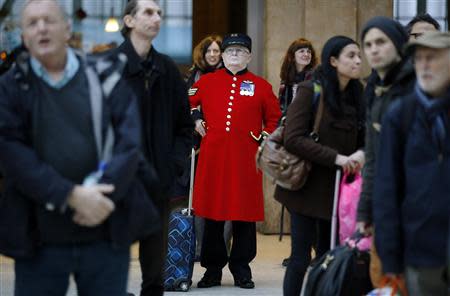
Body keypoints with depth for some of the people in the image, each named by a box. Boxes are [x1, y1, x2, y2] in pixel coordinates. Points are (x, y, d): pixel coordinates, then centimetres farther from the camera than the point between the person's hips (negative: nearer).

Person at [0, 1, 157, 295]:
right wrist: (71, 195, -19)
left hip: (107, 234, 1)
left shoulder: (106, 78, 6)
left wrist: (103, 196, -18)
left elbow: (129, 143, -2)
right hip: (40, 238, 0)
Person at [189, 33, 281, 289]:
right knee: (212, 214, 3)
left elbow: (275, 119, 14)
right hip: (213, 157, 1)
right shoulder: (206, 82, 8)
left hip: (246, 160, -1)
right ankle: (213, 269, 13)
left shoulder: (261, 86, 7)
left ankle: (241, 268, 13)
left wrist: (264, 141, 3)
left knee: (245, 214, 1)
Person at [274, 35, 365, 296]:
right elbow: (293, 139, -17)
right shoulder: (310, 91, -9)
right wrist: (336, 158, -22)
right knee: (301, 257, -3)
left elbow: (364, 138, 11)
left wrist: (360, 154, -13)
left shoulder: (356, 96, 9)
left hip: (338, 190, 6)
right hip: (308, 186, -6)